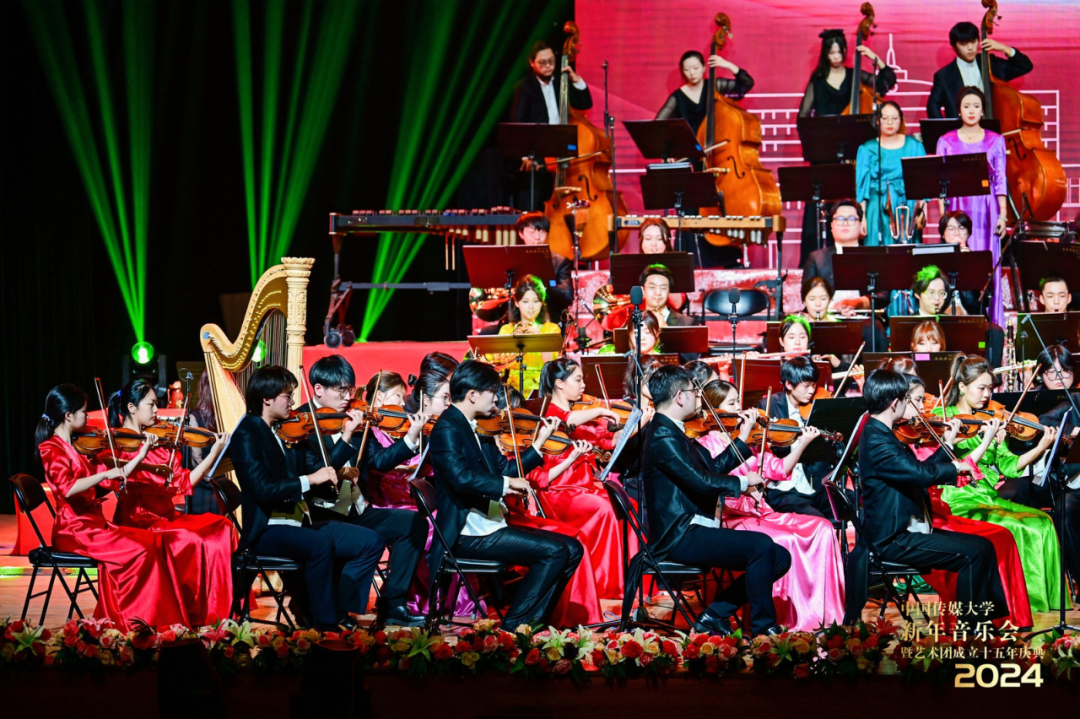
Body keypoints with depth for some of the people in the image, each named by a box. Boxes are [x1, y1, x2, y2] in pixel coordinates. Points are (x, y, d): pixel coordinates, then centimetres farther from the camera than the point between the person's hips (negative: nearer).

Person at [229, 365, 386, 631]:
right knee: (321, 545, -37)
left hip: (299, 523, 9)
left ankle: (341, 612, -5)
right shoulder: (247, 436, -9)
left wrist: (346, 436, 8)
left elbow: (321, 470, 13)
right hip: (267, 530, -8)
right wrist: (309, 480, -24)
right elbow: (262, 489, -21)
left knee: (371, 542, -3)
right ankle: (325, 624, -27)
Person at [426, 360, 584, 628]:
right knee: (554, 551, -20)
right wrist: (506, 483, -24)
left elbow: (505, 470, 18)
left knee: (572, 549, 4)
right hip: (467, 534, -10)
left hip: (491, 524, 10)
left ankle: (532, 620, 4)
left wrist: (539, 443, 14)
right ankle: (515, 624, -11)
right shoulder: (447, 429, -13)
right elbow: (461, 477, -28)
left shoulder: (477, 429, 16)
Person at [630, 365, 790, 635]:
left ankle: (714, 616, 6)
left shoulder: (670, 432, 19)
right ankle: (763, 628, -17)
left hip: (692, 530, 11)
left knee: (780, 559, 4)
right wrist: (744, 482, -9)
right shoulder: (663, 436, -15)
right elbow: (702, 481, -23)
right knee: (761, 545, -27)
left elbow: (712, 468, 23)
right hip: (680, 536, -11)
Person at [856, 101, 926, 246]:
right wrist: (862, 216, -4)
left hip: (908, 210, 1)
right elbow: (861, 186, 4)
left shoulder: (914, 146, 8)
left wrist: (922, 211, -4)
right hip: (879, 211, -1)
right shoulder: (867, 149, 7)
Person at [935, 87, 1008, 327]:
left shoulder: (995, 140, 8)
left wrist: (1002, 214, -3)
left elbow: (1000, 180, 5)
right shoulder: (946, 141, 7)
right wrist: (942, 216, -3)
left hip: (987, 210, 0)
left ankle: (989, 323, 2)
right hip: (958, 209, 0)